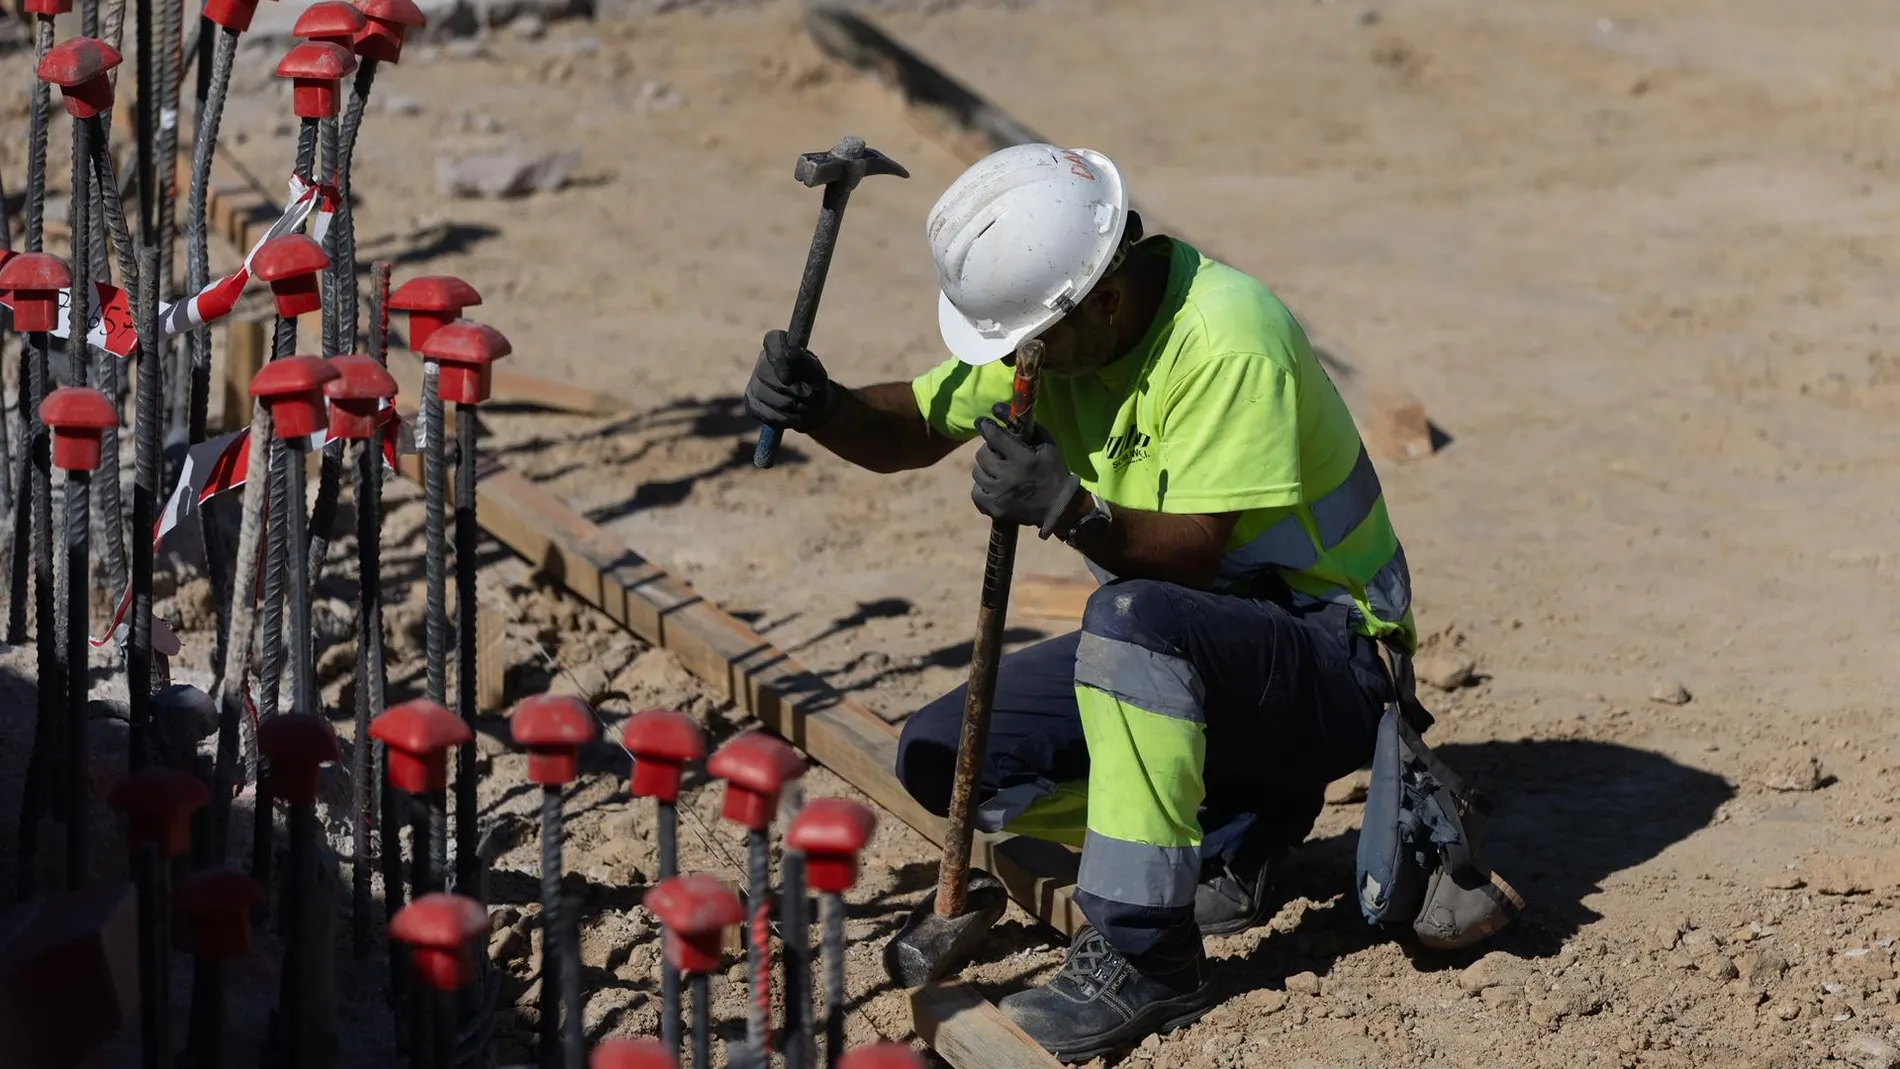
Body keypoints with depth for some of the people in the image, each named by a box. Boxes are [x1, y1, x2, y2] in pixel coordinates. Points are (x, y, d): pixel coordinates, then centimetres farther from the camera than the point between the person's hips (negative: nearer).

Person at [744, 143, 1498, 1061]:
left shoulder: (1226, 338, -26)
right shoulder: (1054, 317, -2)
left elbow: (1192, 556, -30)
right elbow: (912, 432, 4)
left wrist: (1073, 512, -46)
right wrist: (821, 408, -17)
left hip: (1326, 653, -9)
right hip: (1175, 658, 9)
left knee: (1133, 618, -39)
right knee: (938, 757, -4)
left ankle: (1144, 956, -28)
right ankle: (1232, 832, 6)